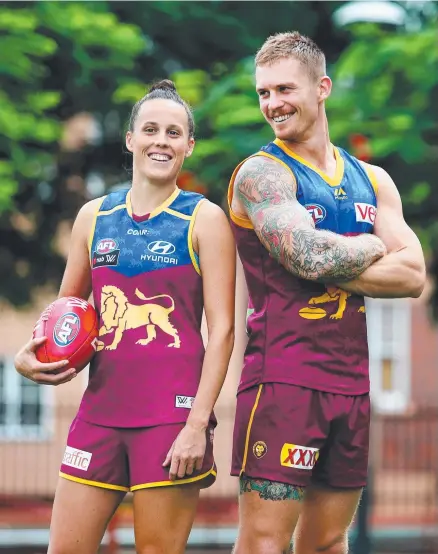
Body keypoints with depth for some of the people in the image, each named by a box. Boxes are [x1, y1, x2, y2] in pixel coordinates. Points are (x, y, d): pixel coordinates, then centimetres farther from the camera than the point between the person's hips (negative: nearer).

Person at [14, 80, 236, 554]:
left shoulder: (203, 219, 0)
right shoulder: (94, 216, 12)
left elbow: (221, 328, -5)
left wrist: (198, 422, -13)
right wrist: (29, 353, 2)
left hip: (172, 408, -4)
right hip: (101, 404, 4)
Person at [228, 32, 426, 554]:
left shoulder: (372, 181, 13)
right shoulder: (261, 173, -5)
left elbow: (412, 275, 1)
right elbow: (311, 256, -20)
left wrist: (329, 270, -10)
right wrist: (372, 246, -2)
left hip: (351, 382, 6)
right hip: (281, 376, -6)